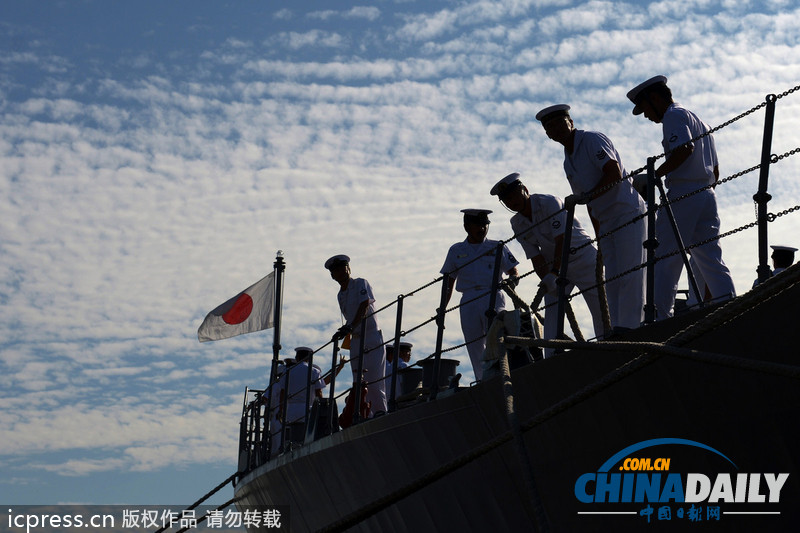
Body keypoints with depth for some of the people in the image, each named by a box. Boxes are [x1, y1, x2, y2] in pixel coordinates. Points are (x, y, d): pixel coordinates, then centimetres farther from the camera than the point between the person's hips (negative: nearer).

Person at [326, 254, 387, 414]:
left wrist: (350, 327, -29)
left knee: (373, 381, -15)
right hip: (355, 340, 7)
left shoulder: (361, 284, -2)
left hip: (372, 337, -7)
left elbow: (364, 307, -17)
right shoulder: (340, 295, 18)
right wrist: (343, 332, 1)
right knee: (358, 383, 4)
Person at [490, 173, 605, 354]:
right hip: (554, 267, 5)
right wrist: (546, 280, -26)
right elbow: (536, 257, -7)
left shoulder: (550, 203, -19)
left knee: (600, 308, -10)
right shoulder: (517, 224, -2)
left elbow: (562, 239, -28)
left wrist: (554, 273, -38)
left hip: (583, 259, -5)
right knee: (552, 310, -11)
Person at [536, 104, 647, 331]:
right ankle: (618, 330, 2)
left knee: (629, 274, -12)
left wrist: (586, 197, -18)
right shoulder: (568, 161, 18)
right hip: (606, 223, 8)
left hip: (628, 213, -8)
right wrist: (599, 238, 16)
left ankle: (630, 326, -15)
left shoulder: (592, 140, -6)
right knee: (612, 279, 2)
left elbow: (614, 173, -19)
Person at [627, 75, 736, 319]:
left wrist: (656, 174, -18)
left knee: (667, 259, -7)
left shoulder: (673, 115, -2)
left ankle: (661, 315, -9)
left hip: (682, 195, -9)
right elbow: (715, 170, 24)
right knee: (711, 257, 6)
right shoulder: (697, 119, 26)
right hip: (707, 195, 9)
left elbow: (685, 147, -21)